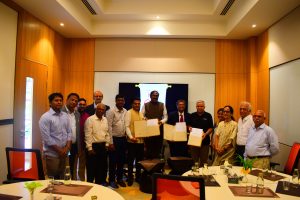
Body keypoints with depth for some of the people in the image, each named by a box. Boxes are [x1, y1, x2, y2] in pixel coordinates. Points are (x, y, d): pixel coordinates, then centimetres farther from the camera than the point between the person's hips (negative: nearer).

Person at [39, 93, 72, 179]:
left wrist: (66, 148, -6)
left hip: (64, 153, 5)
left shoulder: (65, 116, 6)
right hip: (52, 154, -5)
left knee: (61, 178, 14)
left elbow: (69, 132, 6)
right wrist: (59, 150, -13)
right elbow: (47, 138, -15)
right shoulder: (45, 117, -11)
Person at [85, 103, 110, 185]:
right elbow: (88, 135, -14)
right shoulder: (90, 119, -11)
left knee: (102, 166, 15)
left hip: (103, 146, 6)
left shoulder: (105, 120, 9)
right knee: (92, 167, 6)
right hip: (93, 146, -6)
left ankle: (100, 183, 31)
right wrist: (90, 148, -15)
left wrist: (107, 144, 9)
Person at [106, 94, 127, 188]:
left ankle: (120, 178, 31)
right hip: (114, 139, -4)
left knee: (122, 160, 14)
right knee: (113, 161, 6)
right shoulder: (111, 112, -10)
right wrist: (111, 142, -13)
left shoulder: (126, 112, 4)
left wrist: (126, 137, 1)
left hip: (123, 139, 5)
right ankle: (112, 180, 23)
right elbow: (109, 127, -12)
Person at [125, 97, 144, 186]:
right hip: (132, 140, -6)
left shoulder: (141, 114, 14)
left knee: (139, 160, 14)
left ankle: (138, 176, 28)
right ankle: (130, 178, 17)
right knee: (131, 160, 4)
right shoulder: (129, 113, -6)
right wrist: (131, 137, -24)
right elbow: (127, 126, -13)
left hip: (141, 140, 6)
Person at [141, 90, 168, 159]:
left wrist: (162, 121, -15)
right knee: (148, 147, 3)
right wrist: (146, 120, -20)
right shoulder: (145, 105, 5)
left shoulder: (162, 105, 8)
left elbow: (165, 117, 6)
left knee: (158, 147, 6)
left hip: (159, 129, 1)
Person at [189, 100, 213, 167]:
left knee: (204, 160, 6)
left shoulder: (208, 116, 2)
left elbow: (211, 128, 0)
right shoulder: (192, 115, 8)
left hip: (204, 141, -1)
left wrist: (206, 134, -17)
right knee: (194, 159, 7)